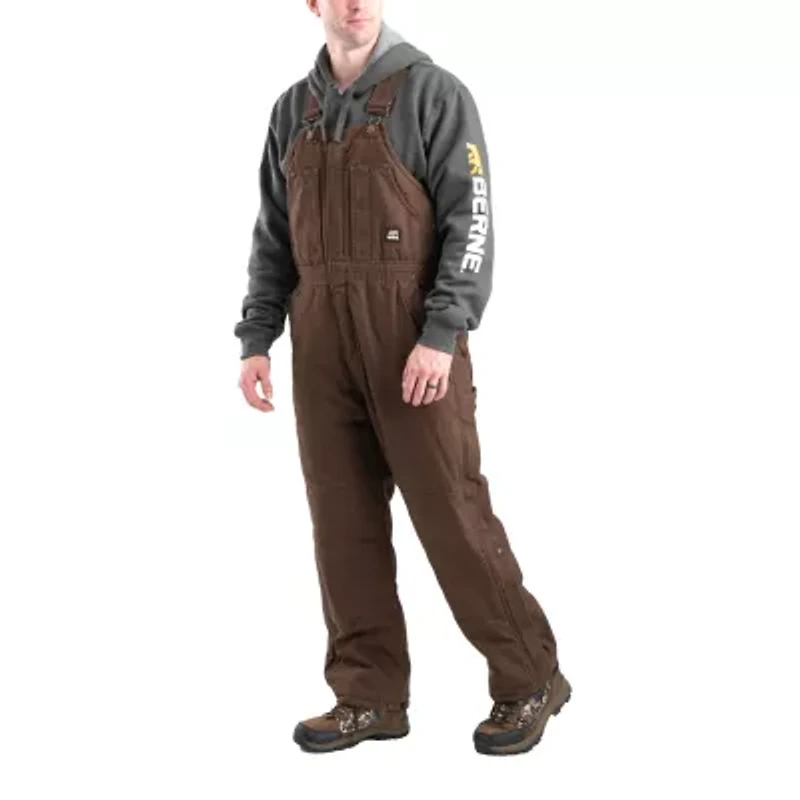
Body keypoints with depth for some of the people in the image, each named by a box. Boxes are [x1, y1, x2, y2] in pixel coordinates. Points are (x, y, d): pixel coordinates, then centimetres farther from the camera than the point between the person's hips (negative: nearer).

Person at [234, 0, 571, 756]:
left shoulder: (434, 92, -3)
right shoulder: (293, 109, 14)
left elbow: (470, 222, -10)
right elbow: (274, 235, 16)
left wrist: (441, 336, -19)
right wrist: (255, 339, 7)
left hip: (413, 332, -5)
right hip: (321, 336, 5)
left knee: (450, 509, -4)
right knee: (343, 516, 4)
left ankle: (528, 680, 10)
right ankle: (370, 696, 13)